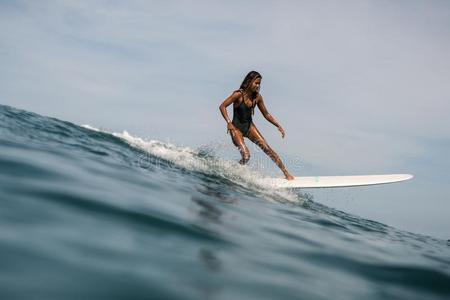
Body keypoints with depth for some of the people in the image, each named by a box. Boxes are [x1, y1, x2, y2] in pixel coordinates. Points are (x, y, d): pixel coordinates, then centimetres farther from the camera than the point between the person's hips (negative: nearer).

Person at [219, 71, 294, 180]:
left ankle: (286, 173, 0)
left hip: (249, 126, 5)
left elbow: (266, 114, 9)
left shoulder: (257, 97, -2)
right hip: (236, 128, -5)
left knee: (267, 148, -5)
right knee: (246, 155, -19)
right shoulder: (238, 94, -17)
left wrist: (278, 126, 2)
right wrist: (229, 122, -27)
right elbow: (222, 107, -16)